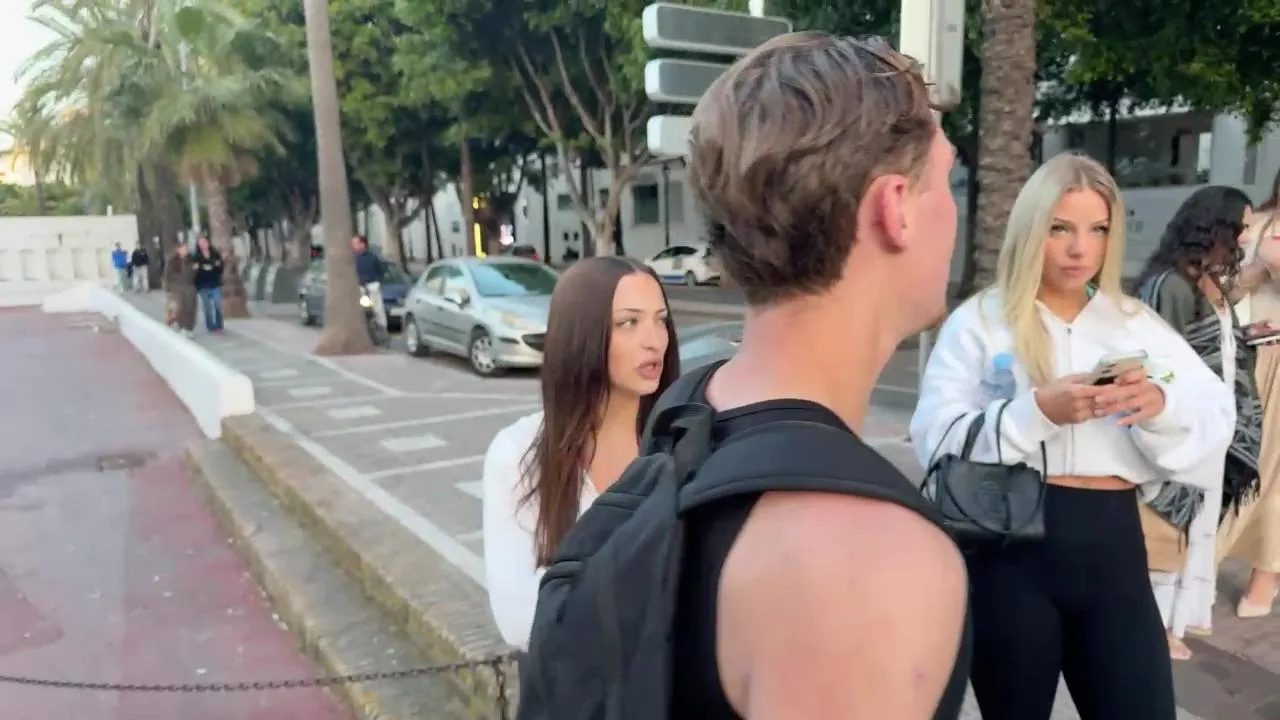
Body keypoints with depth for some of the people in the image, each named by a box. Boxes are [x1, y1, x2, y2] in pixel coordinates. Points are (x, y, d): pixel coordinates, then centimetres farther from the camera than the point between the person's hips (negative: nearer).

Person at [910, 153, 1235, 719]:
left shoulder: (1137, 322, 12)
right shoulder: (978, 321, -1)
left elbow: (1217, 417, 3)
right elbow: (936, 437, -12)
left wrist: (1162, 405, -18)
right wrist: (1037, 410, -25)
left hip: (1112, 545, 4)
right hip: (1009, 547, -3)